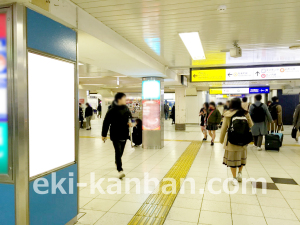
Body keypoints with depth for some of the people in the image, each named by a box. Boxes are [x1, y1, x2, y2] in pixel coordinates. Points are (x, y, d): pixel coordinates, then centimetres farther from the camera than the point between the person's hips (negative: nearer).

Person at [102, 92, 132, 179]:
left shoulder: (126, 108, 5)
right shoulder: (112, 110, -13)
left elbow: (130, 117, 22)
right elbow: (106, 123, -10)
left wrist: (130, 122, -2)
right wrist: (104, 134, -8)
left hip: (124, 134, 6)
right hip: (115, 135, -6)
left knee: (121, 151, 18)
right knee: (118, 152, -12)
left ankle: (117, 162, 44)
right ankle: (120, 170, -15)